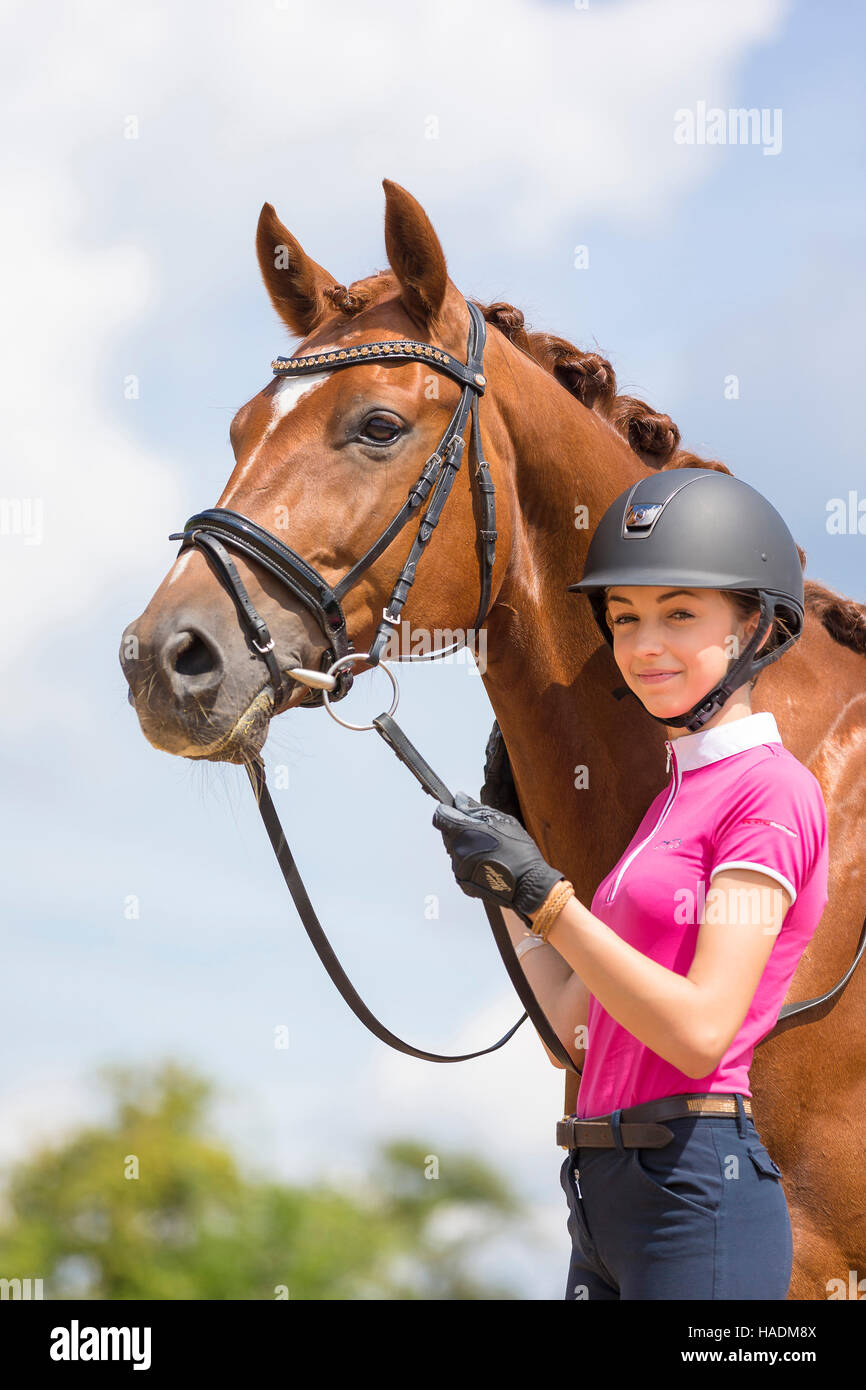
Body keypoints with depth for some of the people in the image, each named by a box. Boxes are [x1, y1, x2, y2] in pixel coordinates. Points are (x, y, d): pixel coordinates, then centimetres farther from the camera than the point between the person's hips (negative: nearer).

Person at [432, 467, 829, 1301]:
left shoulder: (773, 789, -9)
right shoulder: (679, 794, 17)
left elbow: (700, 1031, -19)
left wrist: (541, 892, -17)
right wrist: (507, 893, 16)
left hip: (695, 1195, -9)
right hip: (607, 1196, 9)